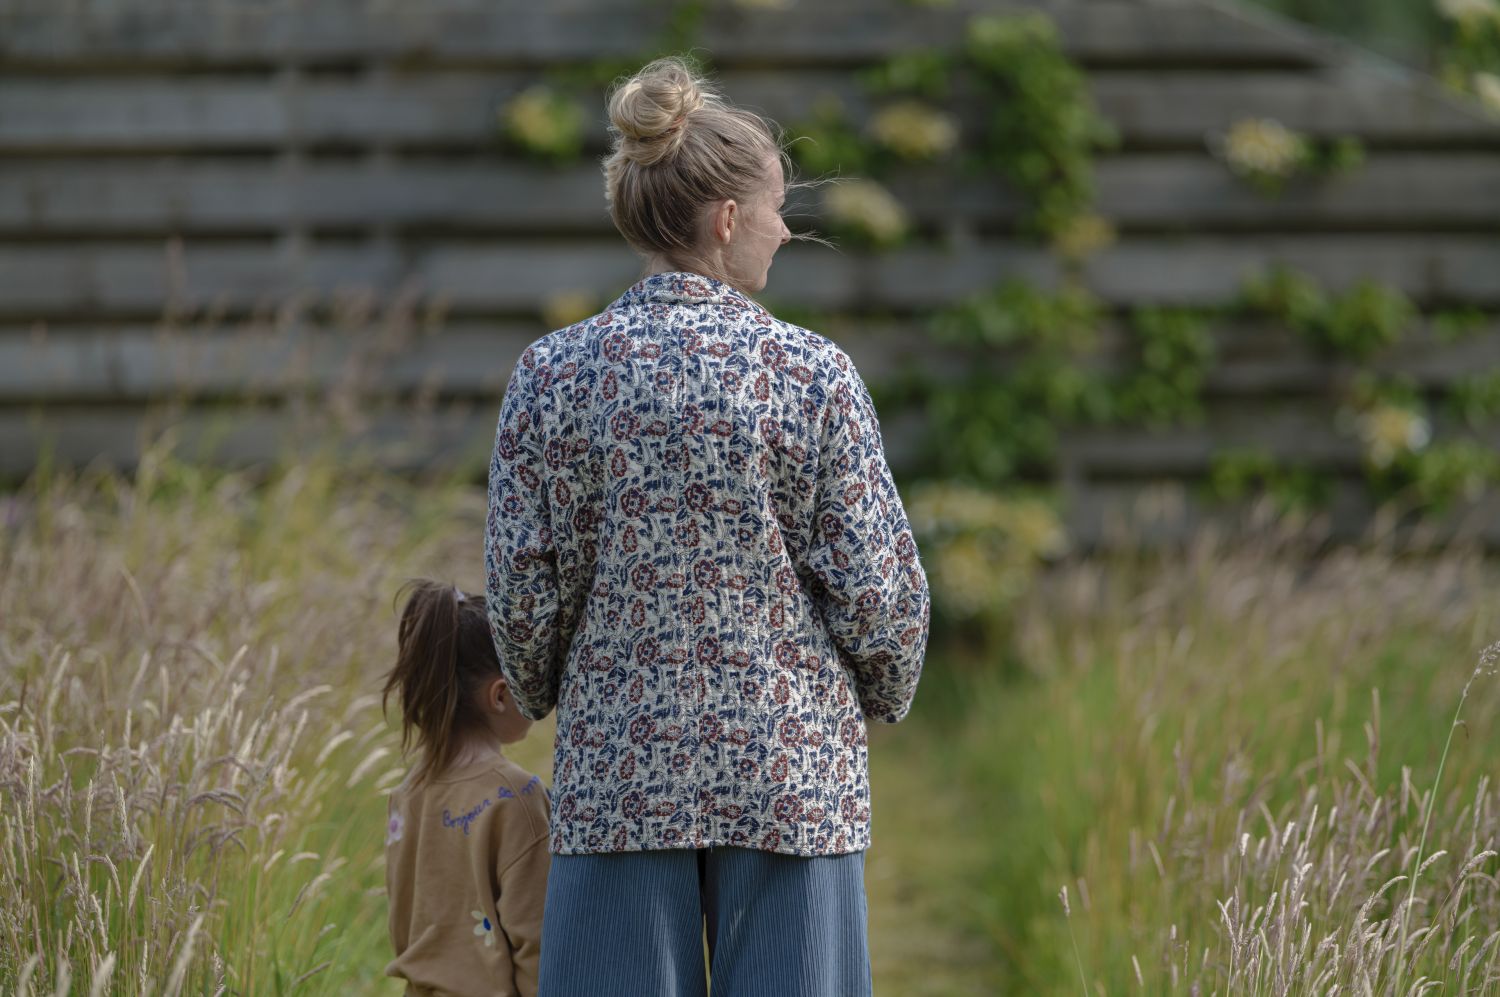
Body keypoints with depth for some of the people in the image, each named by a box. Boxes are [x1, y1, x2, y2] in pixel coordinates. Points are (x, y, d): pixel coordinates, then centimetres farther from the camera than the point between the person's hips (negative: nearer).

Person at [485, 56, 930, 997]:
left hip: (616, 771, 2)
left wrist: (549, 698, 19)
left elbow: (523, 587, 1)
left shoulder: (553, 374, -2)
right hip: (793, 774, -2)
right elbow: (878, 588, -5)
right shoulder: (812, 374, -8)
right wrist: (885, 697, 14)